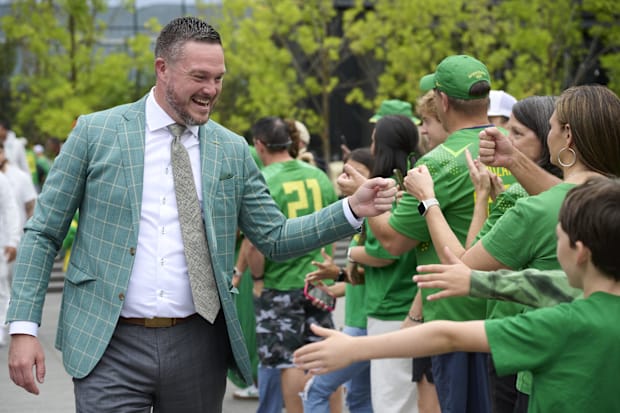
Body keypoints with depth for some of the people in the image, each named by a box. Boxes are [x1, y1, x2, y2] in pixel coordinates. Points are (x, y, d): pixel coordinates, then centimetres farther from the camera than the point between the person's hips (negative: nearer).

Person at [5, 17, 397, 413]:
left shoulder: (233, 151, 6)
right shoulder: (96, 132, -1)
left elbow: (275, 239, 10)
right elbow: (43, 234, 1)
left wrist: (352, 209, -4)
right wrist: (24, 326, -7)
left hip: (199, 347, 3)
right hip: (110, 346, -2)